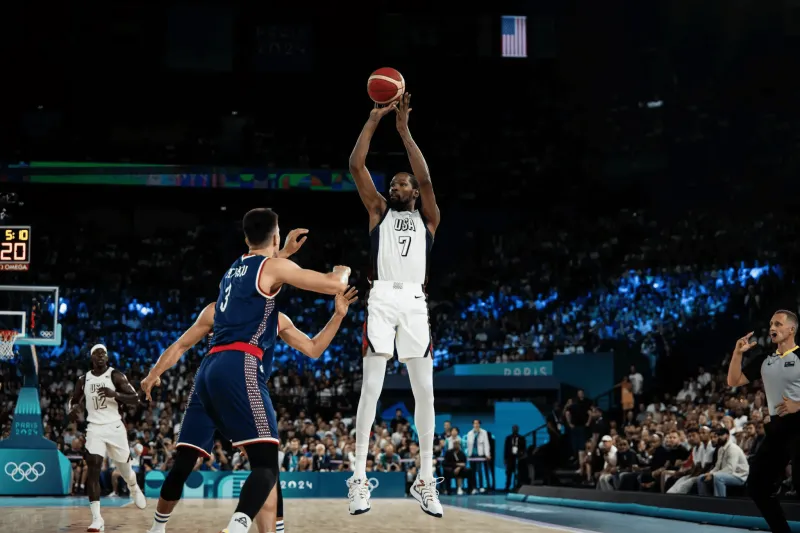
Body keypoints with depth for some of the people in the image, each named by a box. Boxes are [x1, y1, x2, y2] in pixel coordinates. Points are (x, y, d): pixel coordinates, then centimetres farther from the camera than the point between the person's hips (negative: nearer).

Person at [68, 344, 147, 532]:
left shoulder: (116, 376, -4)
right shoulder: (83, 380, 7)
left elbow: (135, 399, -8)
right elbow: (74, 400, 21)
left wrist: (115, 394, -25)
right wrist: (74, 409, -3)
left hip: (115, 427, -1)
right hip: (95, 428, 1)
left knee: (124, 466, 14)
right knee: (92, 469, -17)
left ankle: (134, 489, 54)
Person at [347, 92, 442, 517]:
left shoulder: (428, 218, 16)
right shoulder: (378, 211, 18)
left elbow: (426, 179, -2)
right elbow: (356, 166, 7)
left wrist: (404, 129, -3)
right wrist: (375, 118, 4)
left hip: (414, 302, 1)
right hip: (382, 299, -1)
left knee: (424, 391, -2)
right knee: (371, 387, -9)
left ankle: (426, 479, 4)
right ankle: (359, 476, -9)